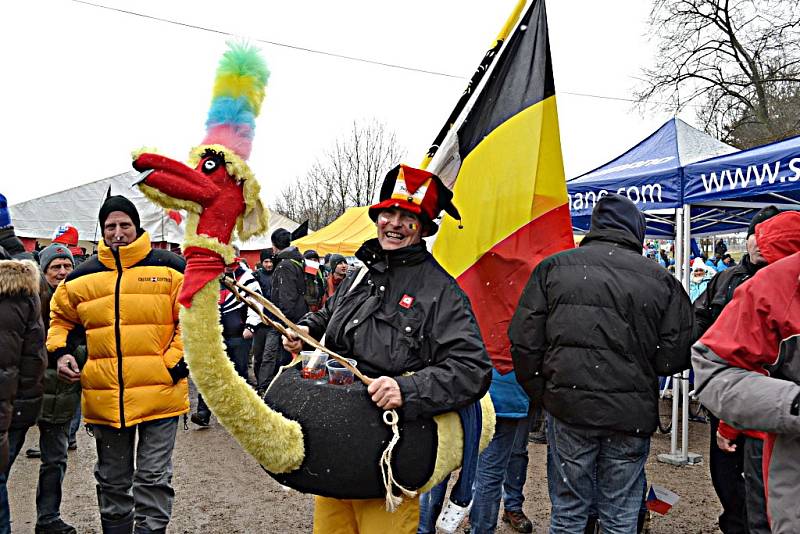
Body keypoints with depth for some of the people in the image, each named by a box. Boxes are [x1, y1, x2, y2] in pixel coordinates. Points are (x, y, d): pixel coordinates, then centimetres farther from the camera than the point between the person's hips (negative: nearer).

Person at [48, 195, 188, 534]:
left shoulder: (169, 268, -4)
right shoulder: (83, 276, 7)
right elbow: (60, 317, 22)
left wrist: (176, 364, -10)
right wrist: (60, 352, 5)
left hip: (160, 395, -3)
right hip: (104, 398, 4)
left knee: (153, 478, 4)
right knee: (112, 480, 18)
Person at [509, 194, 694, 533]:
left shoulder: (553, 267, -1)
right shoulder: (661, 279, -2)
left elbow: (524, 340, -4)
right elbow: (674, 356, -4)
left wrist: (541, 393, 8)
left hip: (568, 405, 0)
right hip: (631, 414, 0)